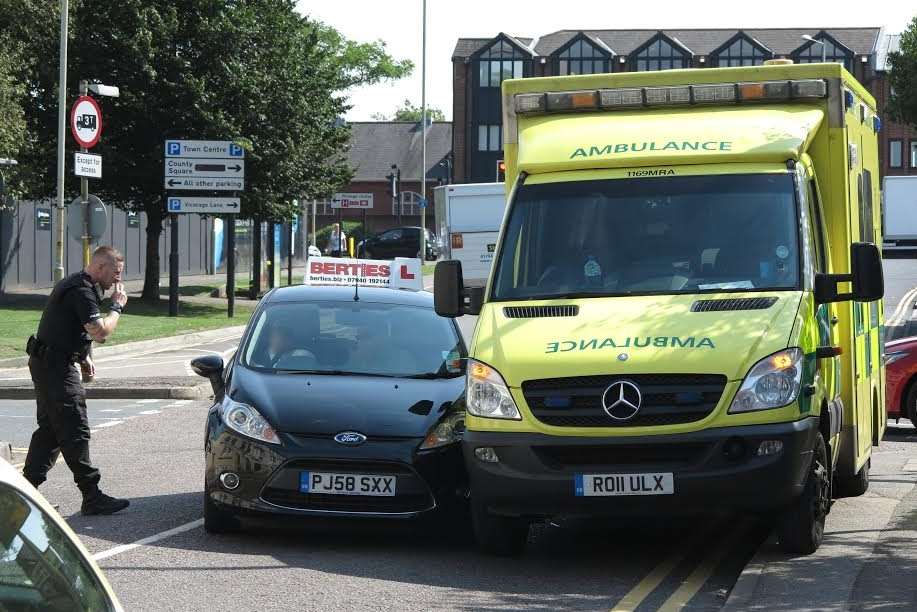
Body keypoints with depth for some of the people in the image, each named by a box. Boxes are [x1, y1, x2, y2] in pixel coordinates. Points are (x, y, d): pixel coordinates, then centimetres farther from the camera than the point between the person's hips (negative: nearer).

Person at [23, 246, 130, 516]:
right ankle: (92, 497, -7)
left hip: (46, 364, 11)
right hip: (56, 368, -11)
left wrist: (83, 357, 17)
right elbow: (101, 332, -26)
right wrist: (117, 307, -10)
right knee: (75, 432, -8)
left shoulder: (74, 285, 16)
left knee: (50, 428, 14)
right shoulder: (82, 291, -18)